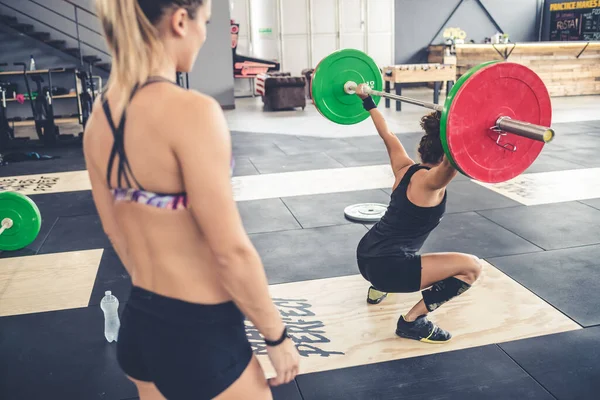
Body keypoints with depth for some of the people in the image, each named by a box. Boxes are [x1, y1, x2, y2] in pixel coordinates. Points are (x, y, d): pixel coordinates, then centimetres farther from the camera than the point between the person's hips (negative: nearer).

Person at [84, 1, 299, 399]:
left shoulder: (99, 117, 0)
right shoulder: (190, 111, -24)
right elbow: (231, 252, -22)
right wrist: (277, 335, -8)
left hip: (138, 324, 7)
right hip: (199, 335, -7)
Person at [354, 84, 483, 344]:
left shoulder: (405, 168, 7)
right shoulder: (430, 181, -15)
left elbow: (387, 135, 20)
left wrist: (368, 102, 31)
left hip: (366, 256, 10)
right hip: (385, 267, -10)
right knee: (472, 267, -10)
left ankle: (378, 289, 42)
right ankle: (412, 321, -4)